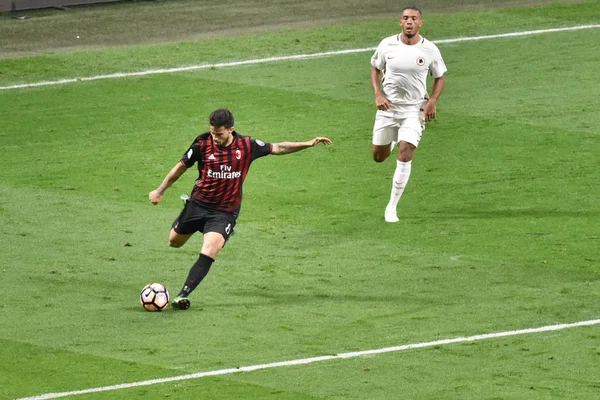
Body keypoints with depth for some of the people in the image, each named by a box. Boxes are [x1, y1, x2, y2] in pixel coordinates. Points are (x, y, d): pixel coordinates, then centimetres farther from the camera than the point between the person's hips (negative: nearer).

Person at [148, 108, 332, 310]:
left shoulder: (247, 146, -9)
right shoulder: (203, 143, -11)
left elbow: (277, 148, 5)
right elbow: (181, 166, 2)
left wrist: (308, 143, -1)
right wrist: (160, 191, 7)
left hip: (225, 212, -2)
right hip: (198, 204, 2)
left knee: (208, 253, -21)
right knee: (174, 241, 20)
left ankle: (183, 295, -19)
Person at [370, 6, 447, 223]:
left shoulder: (429, 50, -7)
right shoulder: (387, 45, -5)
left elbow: (440, 78, 6)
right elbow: (375, 69, 10)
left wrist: (432, 102, -9)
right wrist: (378, 94, -6)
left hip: (414, 110, -2)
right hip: (388, 107, 2)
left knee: (405, 156, -15)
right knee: (378, 156, 10)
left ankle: (392, 207, -4)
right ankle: (392, 142, 50)